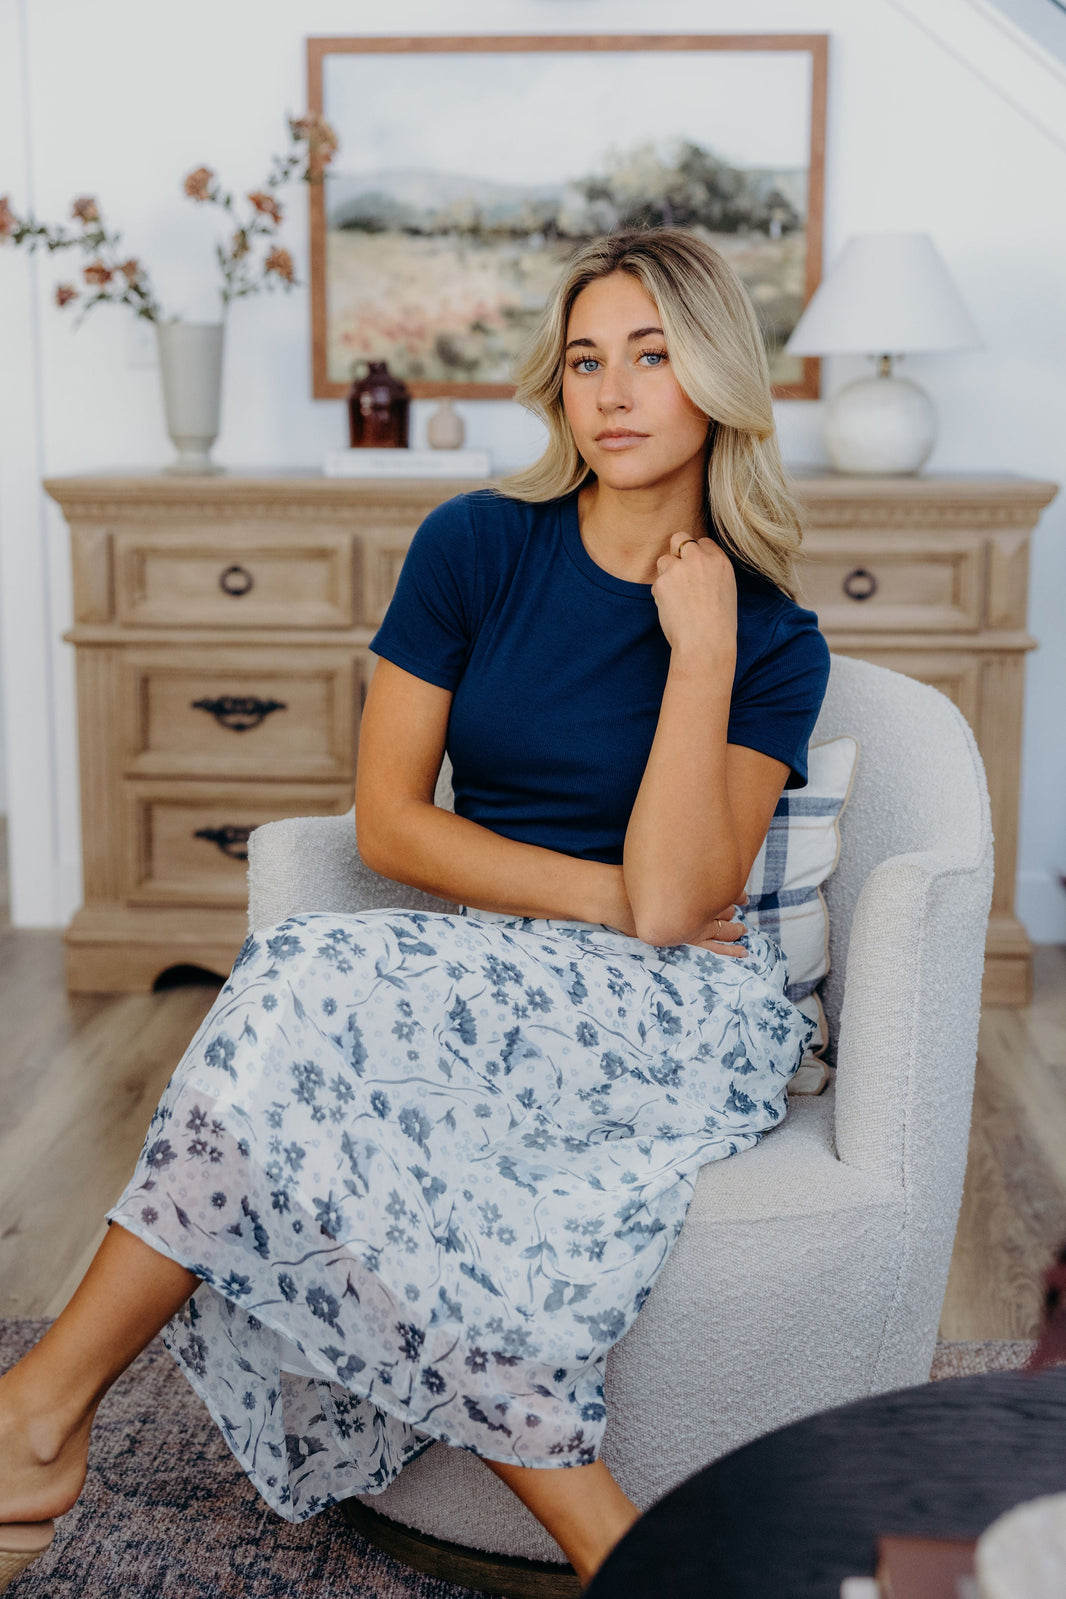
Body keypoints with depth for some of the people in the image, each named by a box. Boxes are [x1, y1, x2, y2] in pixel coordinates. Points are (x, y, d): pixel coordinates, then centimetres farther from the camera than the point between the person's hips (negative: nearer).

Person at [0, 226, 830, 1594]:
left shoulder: (773, 641, 0)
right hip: (478, 984, 3)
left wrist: (701, 649, -14)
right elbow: (386, 821, -1)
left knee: (319, 990, -30)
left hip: (686, 1020, -3)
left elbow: (674, 899, -14)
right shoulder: (476, 546, 4)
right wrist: (606, 897, -10)